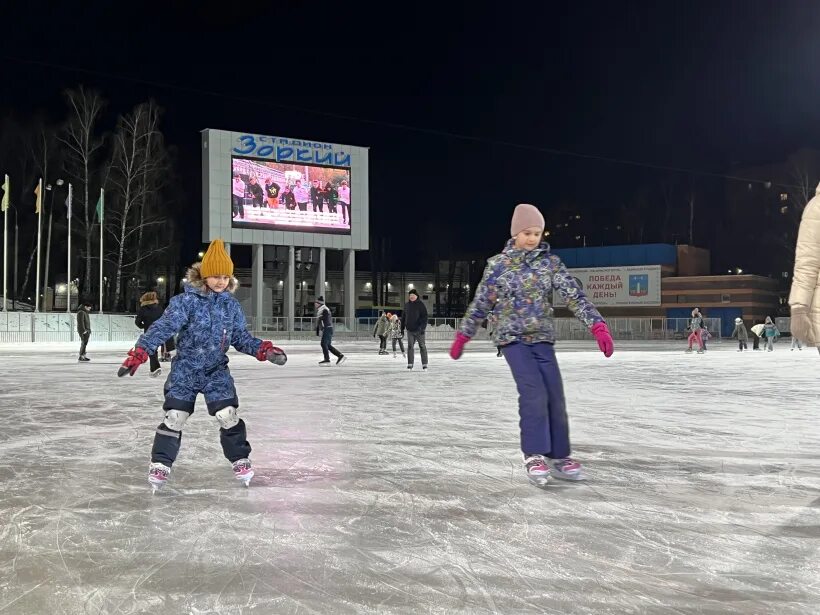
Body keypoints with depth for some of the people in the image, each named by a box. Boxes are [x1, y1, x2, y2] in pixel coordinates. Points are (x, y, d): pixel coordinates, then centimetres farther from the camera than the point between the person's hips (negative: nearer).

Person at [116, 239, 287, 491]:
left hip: (216, 371, 3)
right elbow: (163, 327, -21)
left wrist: (264, 350, -9)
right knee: (174, 417, -3)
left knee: (228, 415, -4)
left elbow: (241, 337, 6)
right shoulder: (186, 301, -13)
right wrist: (139, 352, -31)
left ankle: (239, 460, 14)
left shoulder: (231, 305, 1)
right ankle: (160, 464, 13)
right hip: (185, 369, -2)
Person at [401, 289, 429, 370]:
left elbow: (425, 317, -9)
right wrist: (402, 329, 14)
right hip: (410, 330, 4)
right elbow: (403, 318, 15)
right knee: (410, 347, 2)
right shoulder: (406, 305, 10)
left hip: (419, 330, -4)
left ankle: (424, 365, 7)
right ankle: (410, 364, 7)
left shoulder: (421, 305, -4)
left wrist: (423, 327, -18)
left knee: (422, 347, 1)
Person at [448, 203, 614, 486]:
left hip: (543, 338, 3)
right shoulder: (498, 264, -1)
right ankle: (534, 455, -12)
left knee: (554, 395, -1)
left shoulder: (550, 262, 2)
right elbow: (481, 303, 6)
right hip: (513, 338, -3)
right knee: (533, 391, -20)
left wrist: (598, 325, -18)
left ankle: (559, 456, 14)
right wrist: (463, 335, 9)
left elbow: (574, 294, -6)